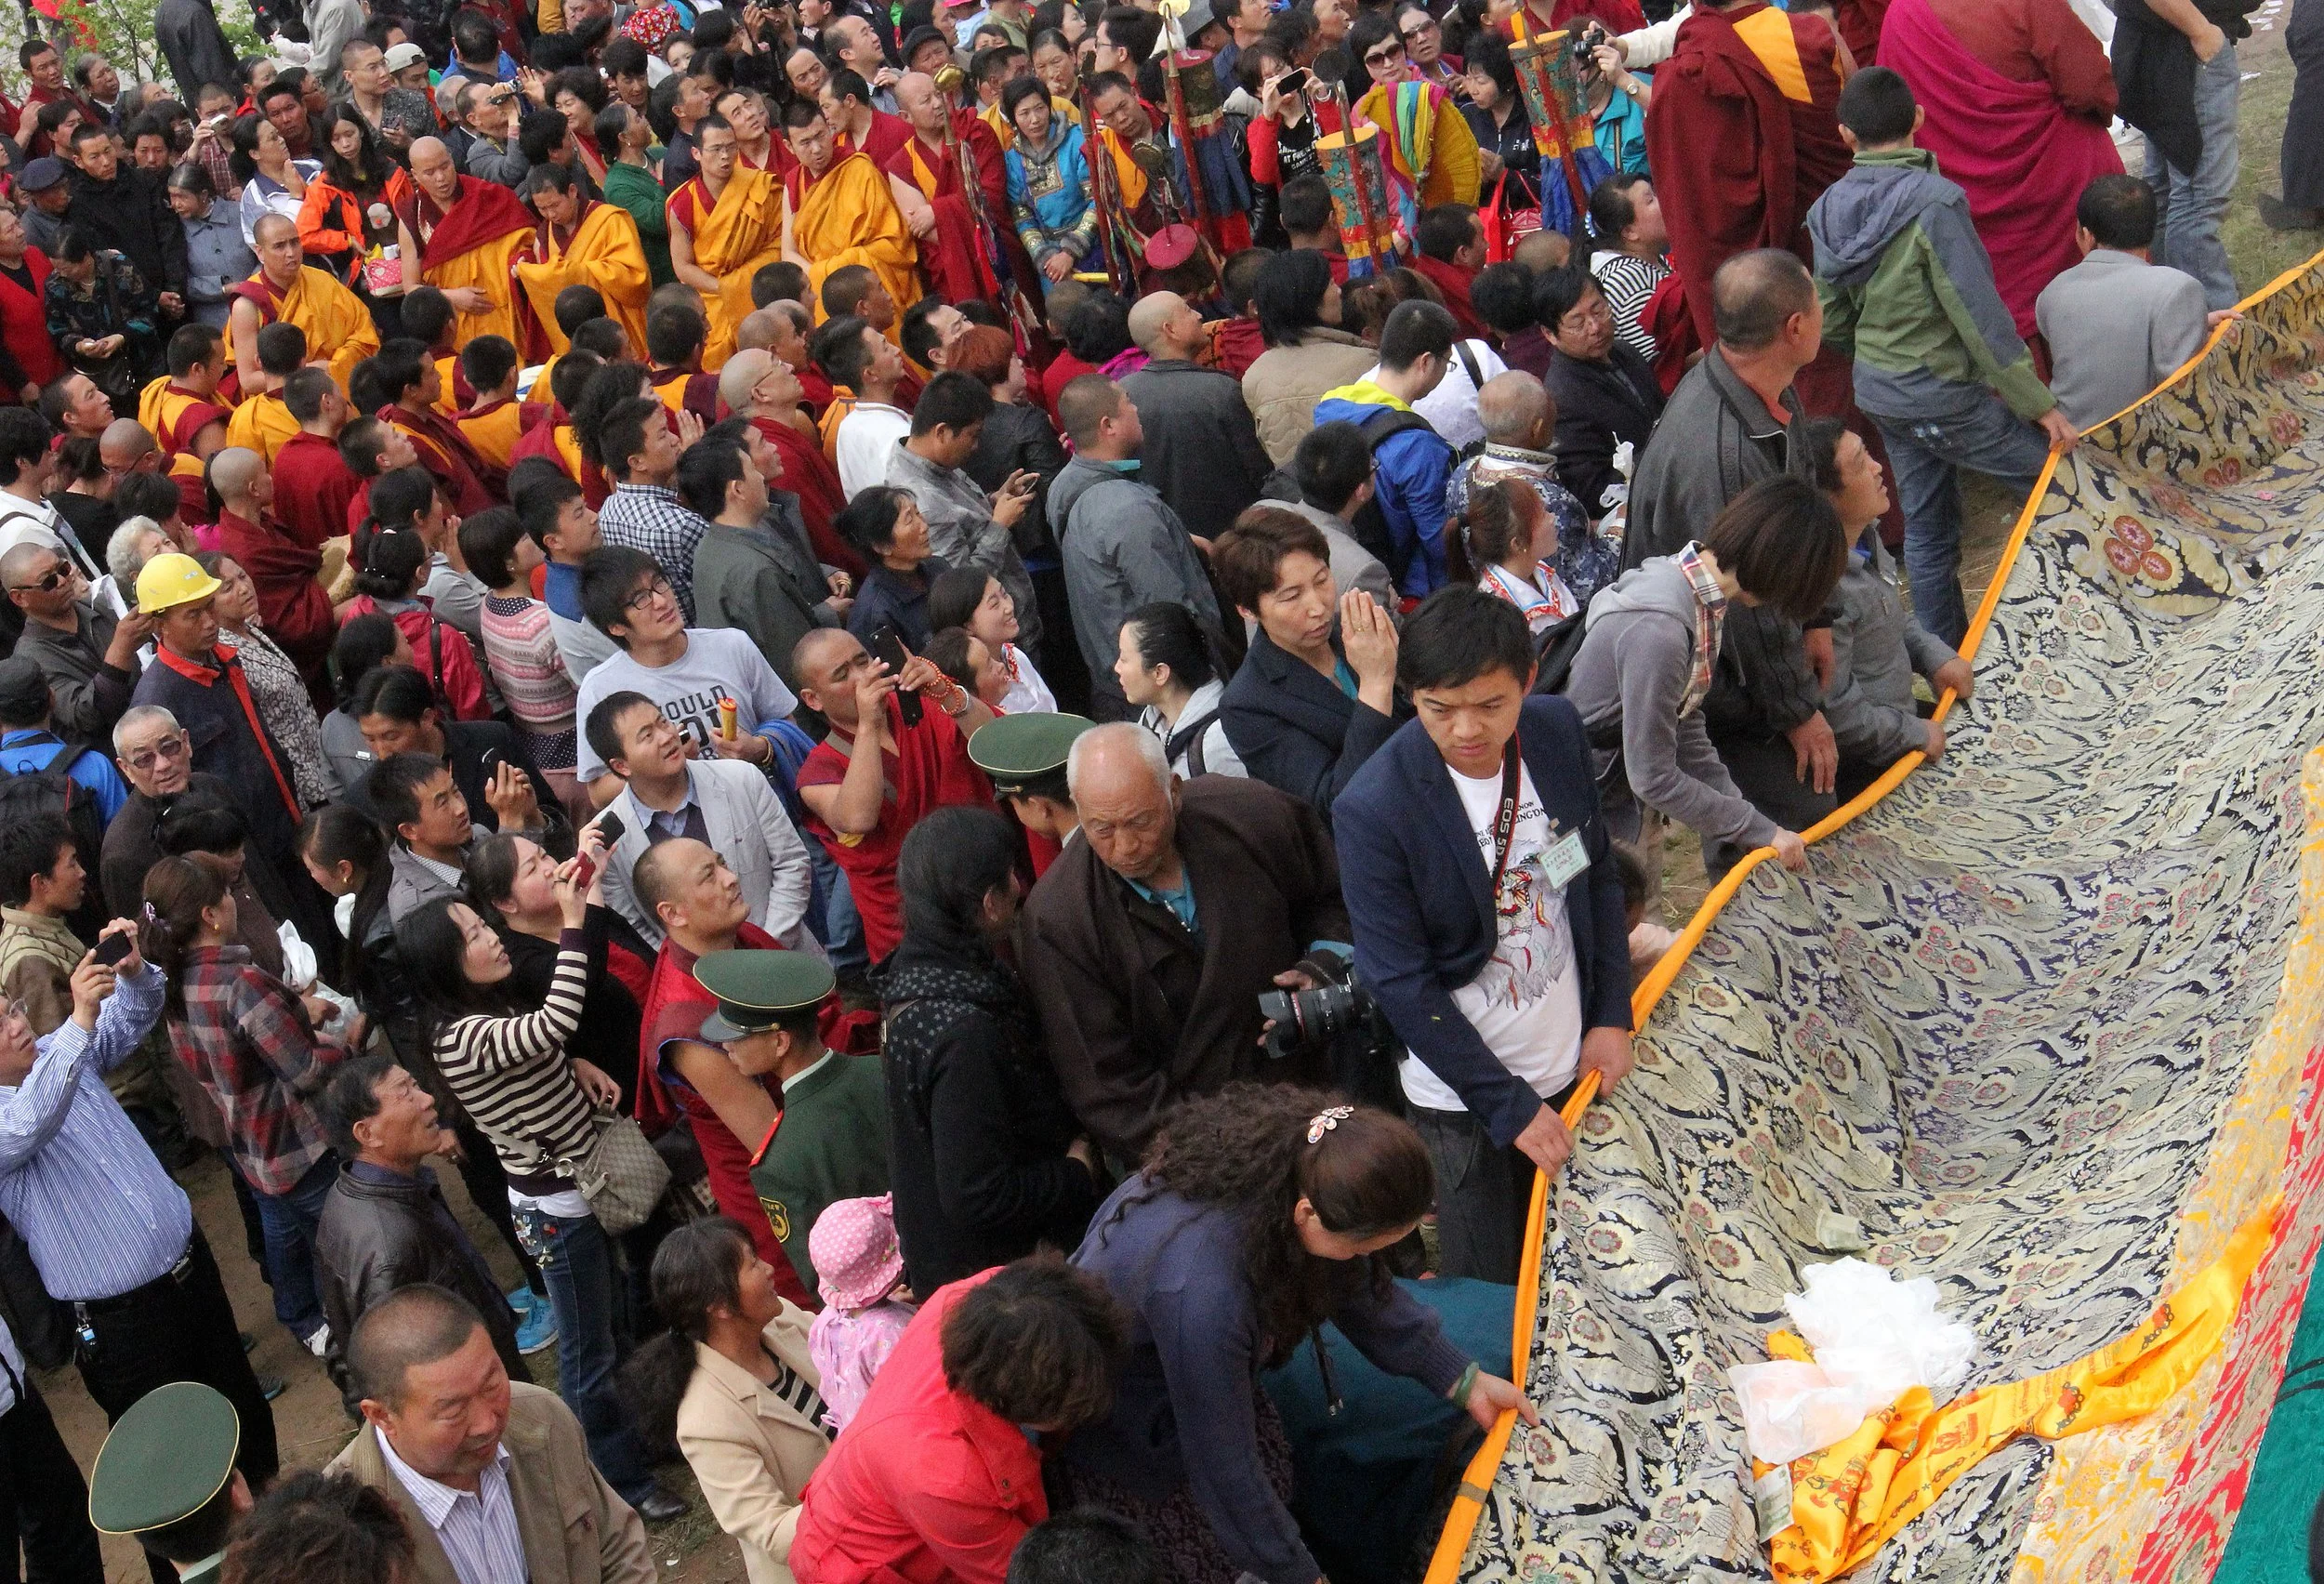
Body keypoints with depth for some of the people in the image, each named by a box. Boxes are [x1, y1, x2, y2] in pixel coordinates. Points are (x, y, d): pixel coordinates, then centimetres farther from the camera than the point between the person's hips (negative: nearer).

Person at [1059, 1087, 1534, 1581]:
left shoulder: (1297, 1170, -23)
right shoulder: (1202, 1291, -45)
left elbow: (1357, 1284, -2)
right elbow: (1225, 1466, -31)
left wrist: (1464, 1381, 2)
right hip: (1112, 1424, -6)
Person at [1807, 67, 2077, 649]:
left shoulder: (1828, 212, 0)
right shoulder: (1933, 201, -21)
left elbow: (1831, 322, 7)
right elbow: (1980, 314, -21)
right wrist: (2037, 402, -15)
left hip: (1879, 391, 7)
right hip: (1944, 395, -7)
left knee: (1926, 524, 18)